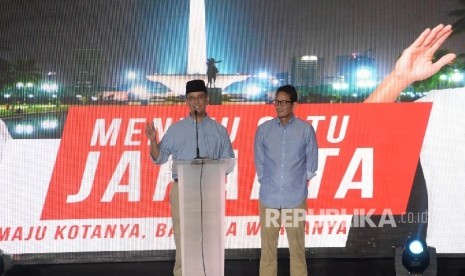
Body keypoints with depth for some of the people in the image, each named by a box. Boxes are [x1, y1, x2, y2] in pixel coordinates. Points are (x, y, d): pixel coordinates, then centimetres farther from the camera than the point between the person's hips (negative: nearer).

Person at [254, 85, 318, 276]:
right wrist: (266, 181, 9)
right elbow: (259, 161, 12)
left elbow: (311, 163, 8)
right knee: (267, 246, 5)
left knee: (297, 246, 4)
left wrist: (299, 181, 8)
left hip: (296, 197, -1)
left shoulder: (306, 129, -1)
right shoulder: (263, 129, 2)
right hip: (269, 197, 1)